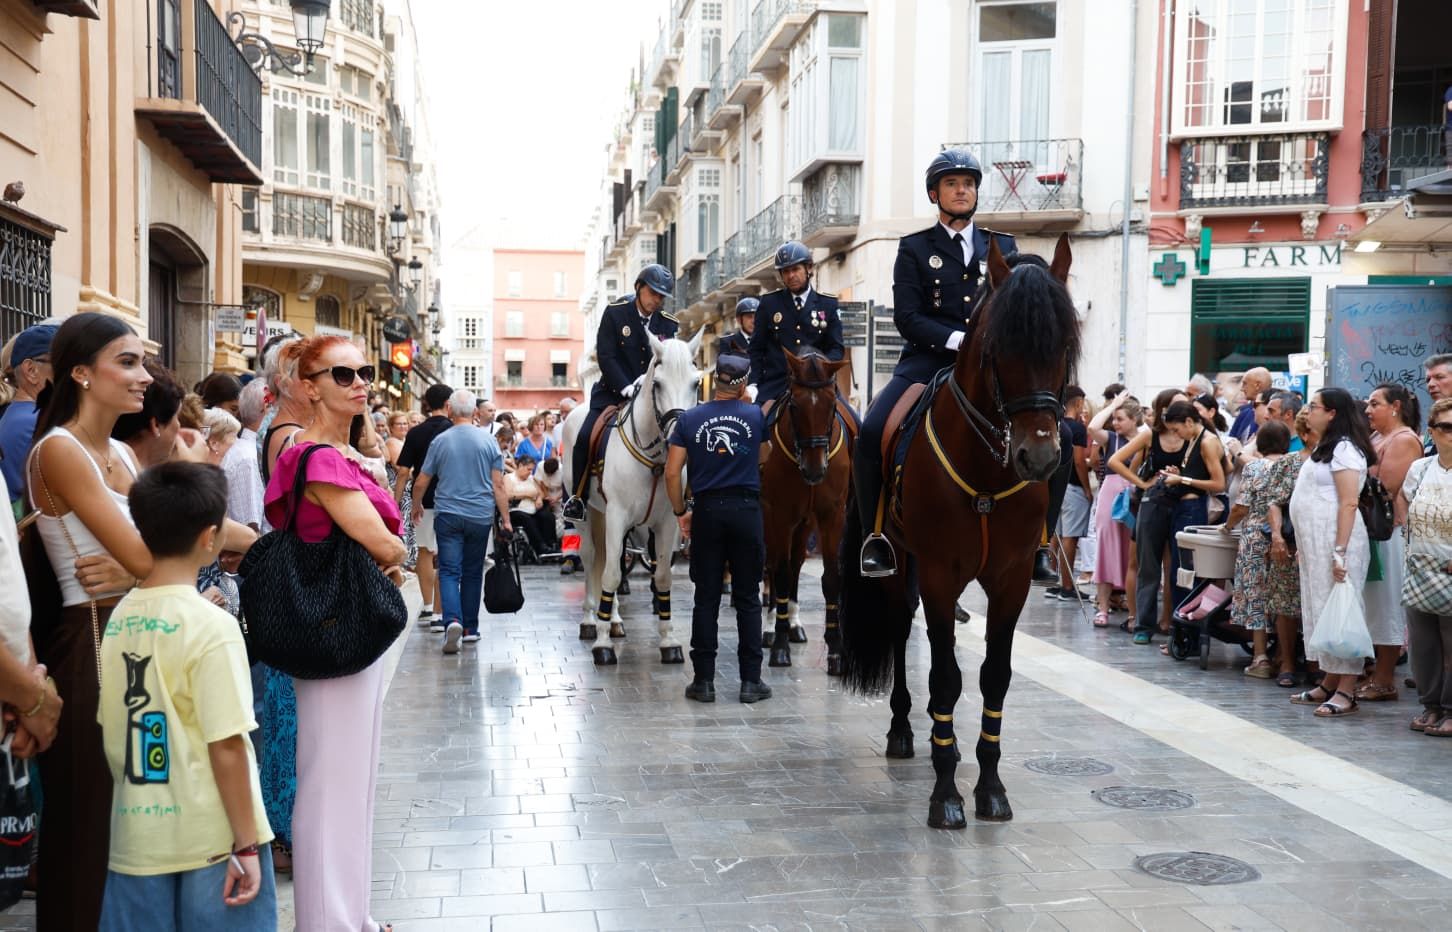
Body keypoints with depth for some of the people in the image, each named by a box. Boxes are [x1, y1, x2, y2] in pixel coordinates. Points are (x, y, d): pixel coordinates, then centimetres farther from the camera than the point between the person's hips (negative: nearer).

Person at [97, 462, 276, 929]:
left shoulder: (116, 619, 2)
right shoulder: (212, 626, -15)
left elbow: (111, 735, 9)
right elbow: (227, 748, -16)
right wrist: (247, 843, -10)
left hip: (136, 838, 5)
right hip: (212, 839, -5)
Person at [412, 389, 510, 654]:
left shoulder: (440, 441, -2)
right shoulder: (488, 441, -2)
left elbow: (421, 483, 5)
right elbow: (498, 485, -4)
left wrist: (416, 505, 24)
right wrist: (505, 518, 2)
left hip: (448, 515, -1)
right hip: (481, 516, 1)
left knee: (449, 571, -1)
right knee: (473, 572, 13)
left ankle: (452, 620, -23)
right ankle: (470, 628, 19)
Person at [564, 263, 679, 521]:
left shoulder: (668, 324, 3)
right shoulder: (614, 313, -4)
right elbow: (605, 356, -11)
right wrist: (627, 388, -22)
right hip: (613, 390, -2)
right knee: (585, 437, -20)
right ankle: (577, 499, -6)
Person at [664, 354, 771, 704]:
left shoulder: (690, 419, 0)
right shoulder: (756, 415, 0)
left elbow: (672, 472, -4)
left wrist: (680, 512, 9)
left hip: (706, 511, 1)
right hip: (746, 509, 0)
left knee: (706, 598, 6)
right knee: (747, 598, 7)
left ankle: (704, 680, 8)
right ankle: (751, 680, 9)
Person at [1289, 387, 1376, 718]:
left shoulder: (1344, 448, -11)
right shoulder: (1325, 448, 19)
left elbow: (1349, 503, -18)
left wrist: (1340, 552, -23)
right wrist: (1303, 544, 18)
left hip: (1333, 541, -10)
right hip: (1315, 542, 10)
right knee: (1320, 609, 11)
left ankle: (1346, 691, -4)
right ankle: (1329, 683, 17)